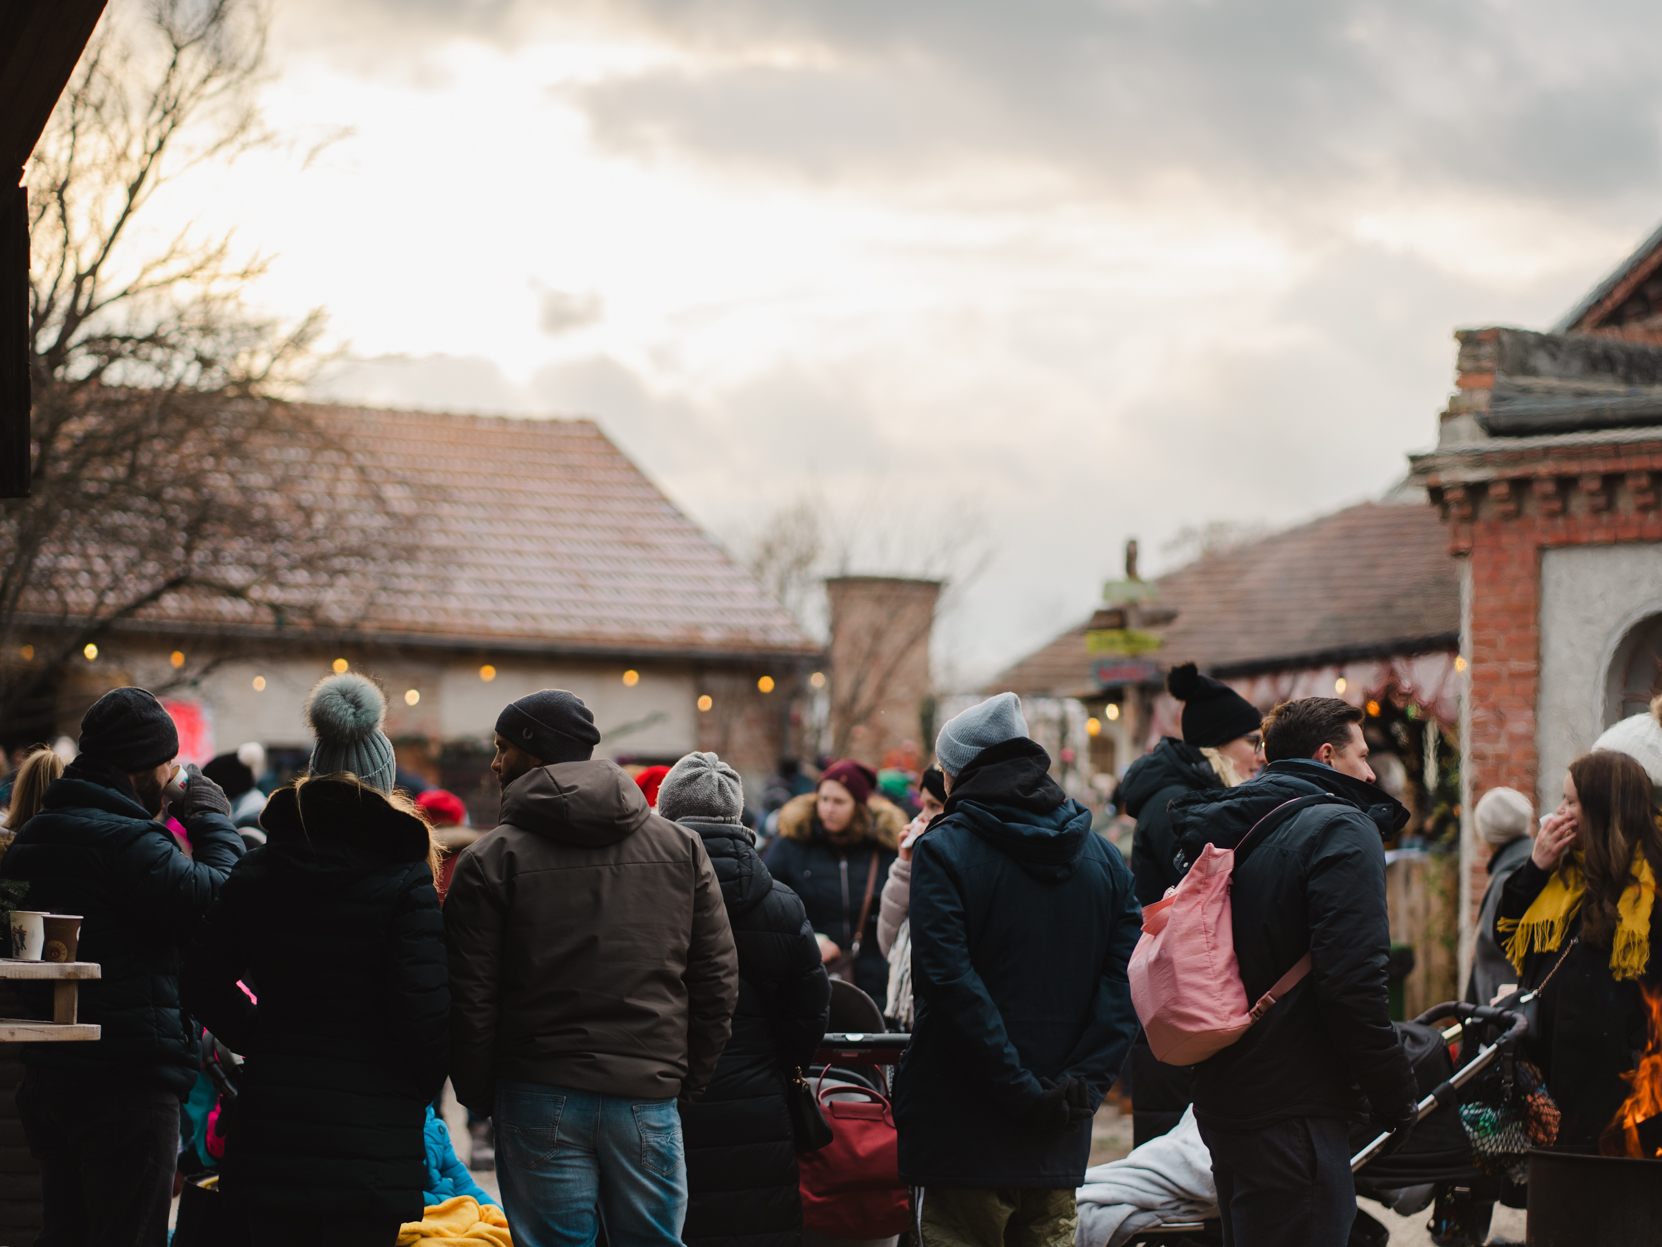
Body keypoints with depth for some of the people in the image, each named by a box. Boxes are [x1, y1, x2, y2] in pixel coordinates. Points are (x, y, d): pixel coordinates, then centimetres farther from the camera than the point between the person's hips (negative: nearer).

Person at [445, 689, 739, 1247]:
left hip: (541, 1101, -3)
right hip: (649, 1097, 3)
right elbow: (718, 980, 6)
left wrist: (480, 1095, 6)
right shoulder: (681, 846, 7)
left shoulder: (491, 860, -4)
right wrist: (689, 1080, 13)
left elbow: (471, 998, -6)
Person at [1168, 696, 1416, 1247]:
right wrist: (1395, 1098, -11)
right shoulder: (1341, 830, -10)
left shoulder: (1230, 832, 16)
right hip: (1295, 1111, -9)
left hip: (1222, 1099, 9)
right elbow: (1352, 982, -20)